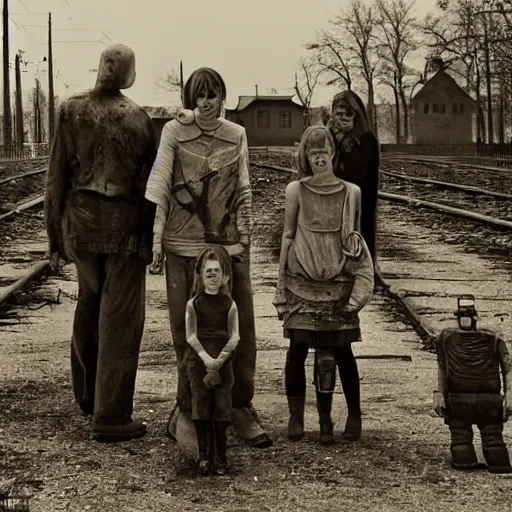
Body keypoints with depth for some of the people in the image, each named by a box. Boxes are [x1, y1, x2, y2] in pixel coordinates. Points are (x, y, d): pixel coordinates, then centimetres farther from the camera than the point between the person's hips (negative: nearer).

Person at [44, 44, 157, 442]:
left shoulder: (72, 111, 0)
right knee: (120, 319, 2)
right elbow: (149, 181, -4)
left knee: (89, 304, 22)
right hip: (125, 226, -4)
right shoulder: (137, 118, -8)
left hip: (81, 219, 4)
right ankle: (111, 416, 5)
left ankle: (87, 396, 36)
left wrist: (56, 235, 8)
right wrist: (153, 236, 5)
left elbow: (57, 175, 2)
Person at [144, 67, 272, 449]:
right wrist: (157, 238, -7)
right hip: (183, 244, -2)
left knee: (240, 327, 3)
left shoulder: (237, 135, 7)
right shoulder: (175, 132, -1)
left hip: (228, 243, 2)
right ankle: (188, 407, 16)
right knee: (187, 329, 4)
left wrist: (244, 238, 2)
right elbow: (160, 185, -2)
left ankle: (241, 406, 15)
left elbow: (243, 191, 8)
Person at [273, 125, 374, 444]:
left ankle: (354, 415, 15)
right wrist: (281, 282, 3)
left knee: (341, 349, 0)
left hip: (338, 283, 0)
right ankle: (296, 418, 10)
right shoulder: (296, 190, 2)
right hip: (302, 282, 0)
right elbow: (288, 236, 5)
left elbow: (356, 238, 9)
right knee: (299, 347, -1)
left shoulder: (351, 192, 3)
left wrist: (360, 284, 3)